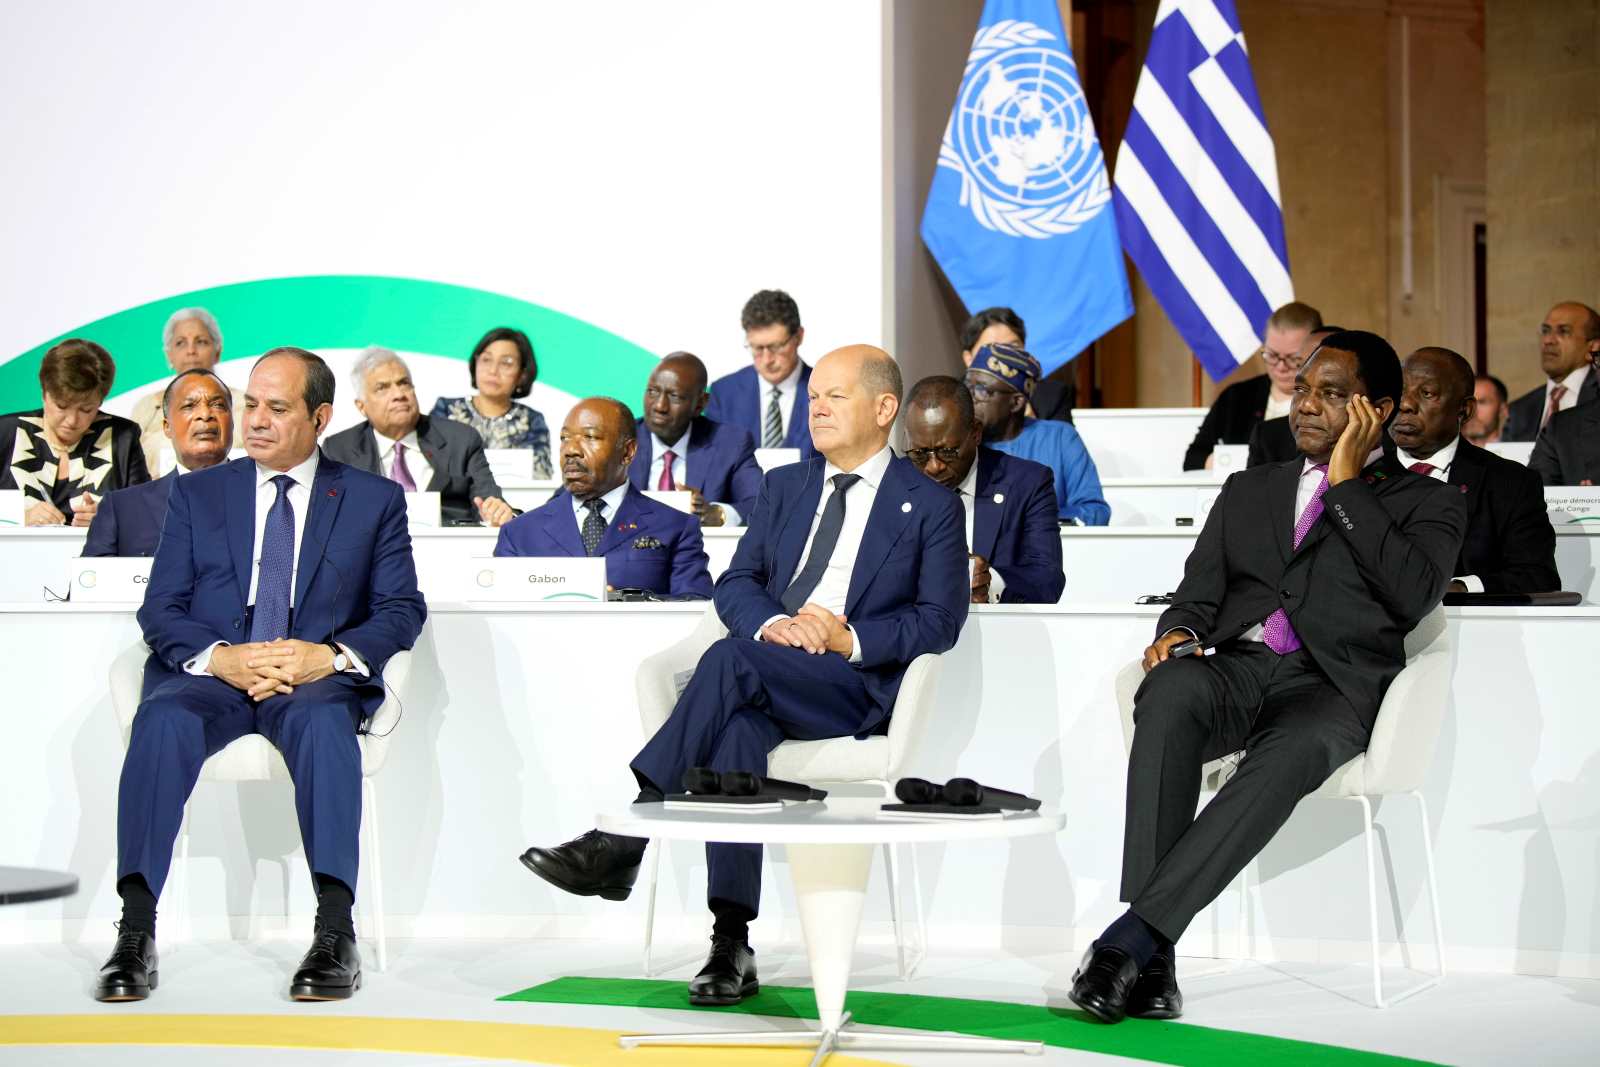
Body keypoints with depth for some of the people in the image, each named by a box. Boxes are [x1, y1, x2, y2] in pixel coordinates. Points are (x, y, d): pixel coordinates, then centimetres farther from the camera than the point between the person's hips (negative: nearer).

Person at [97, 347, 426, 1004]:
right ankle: (135, 936, -35)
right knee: (163, 720, -33)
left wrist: (330, 656, -14)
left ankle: (336, 936, -40)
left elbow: (402, 609, 6)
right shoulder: (197, 493, 17)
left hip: (316, 679, -1)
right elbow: (160, 609, 9)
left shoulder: (375, 500, 14)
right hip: (209, 672, 1)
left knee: (322, 721, -37)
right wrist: (218, 657, -13)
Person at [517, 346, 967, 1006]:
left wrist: (848, 639, -15)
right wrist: (772, 623, -9)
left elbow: (941, 620, 0)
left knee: (732, 658, -33)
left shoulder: (931, 506, 9)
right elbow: (734, 584, 15)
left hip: (857, 690, -4)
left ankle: (622, 840, -33)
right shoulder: (783, 486, 23)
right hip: (764, 684, 4)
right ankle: (731, 945, -36)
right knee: (736, 732, -33)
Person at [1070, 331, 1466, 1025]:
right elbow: (1201, 589, 20)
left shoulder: (1426, 503, 16)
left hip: (1332, 686, -3)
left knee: (1290, 751, -40)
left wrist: (1347, 483, 1)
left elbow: (1414, 595, -4)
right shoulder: (1248, 491, 29)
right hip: (1234, 669, 3)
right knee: (1170, 689, -35)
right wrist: (1179, 630, -5)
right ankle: (1153, 957, -40)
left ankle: (1131, 935, -41)